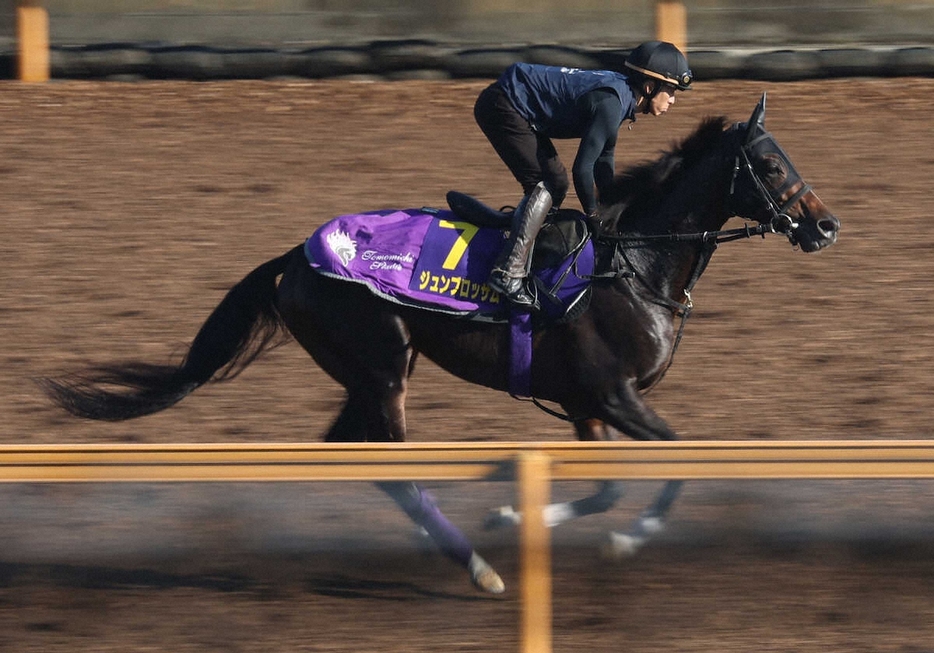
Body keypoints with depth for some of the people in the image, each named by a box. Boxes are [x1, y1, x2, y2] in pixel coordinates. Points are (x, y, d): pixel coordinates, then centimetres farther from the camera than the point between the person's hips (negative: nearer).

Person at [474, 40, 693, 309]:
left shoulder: (619, 94, 8)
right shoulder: (610, 103, -23)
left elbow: (603, 159, 20)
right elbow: (582, 168, -23)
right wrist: (594, 215, -9)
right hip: (501, 107, -10)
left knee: (556, 183, 15)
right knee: (546, 184, -15)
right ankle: (508, 274, -21)